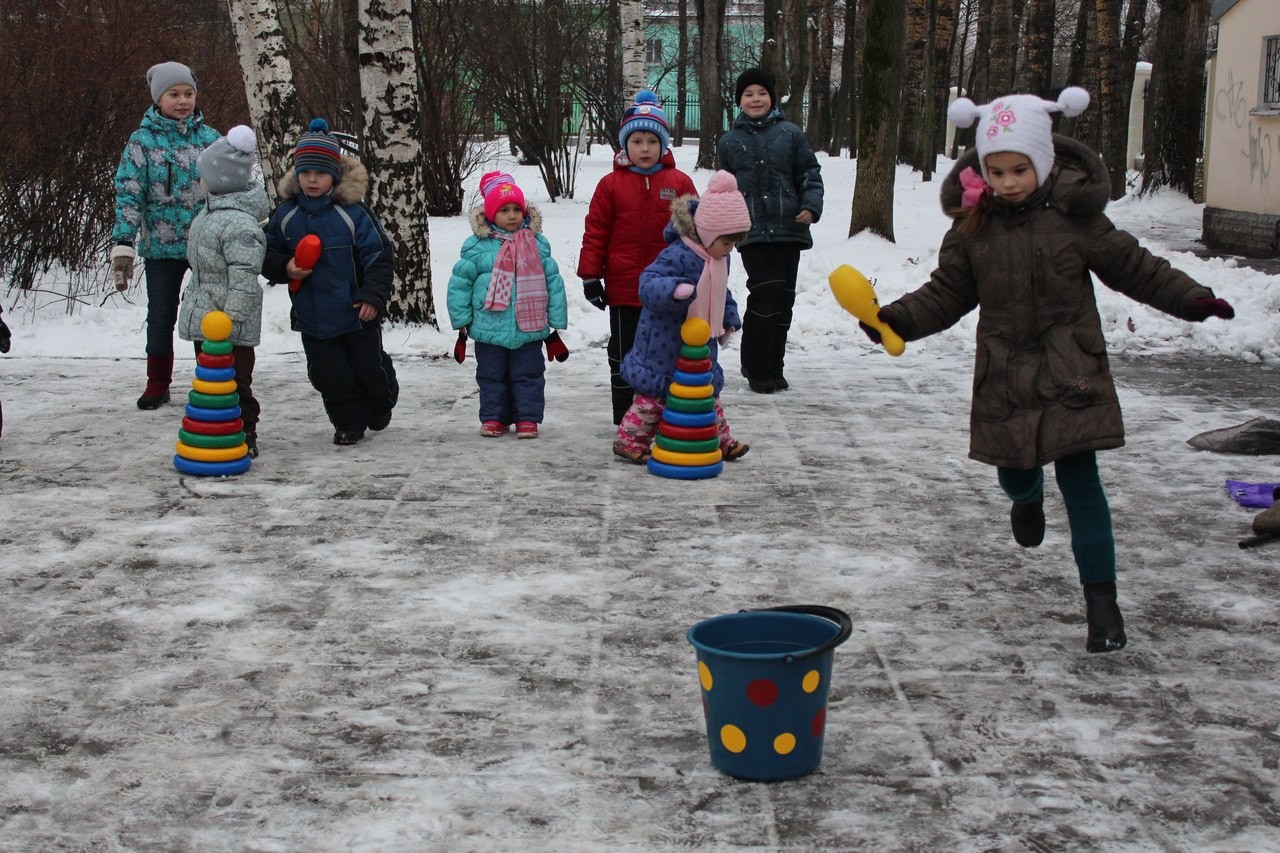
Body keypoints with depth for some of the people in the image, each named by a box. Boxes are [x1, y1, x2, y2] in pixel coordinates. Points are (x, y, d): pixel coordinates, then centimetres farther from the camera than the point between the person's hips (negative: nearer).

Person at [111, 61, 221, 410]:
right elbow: (129, 194, -8)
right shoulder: (142, 141, -5)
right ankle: (158, 385, 25)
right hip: (161, 247, -1)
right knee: (161, 318, 10)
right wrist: (123, 245, -15)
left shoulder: (210, 138, 2)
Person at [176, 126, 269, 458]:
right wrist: (193, 296, 26)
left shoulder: (239, 223, -23)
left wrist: (231, 317, -25)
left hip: (231, 328, -11)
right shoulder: (211, 211, 10)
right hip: (203, 319, 11)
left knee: (234, 381, -1)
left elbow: (244, 277, -26)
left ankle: (244, 436, 8)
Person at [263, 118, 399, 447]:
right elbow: (268, 255, 8)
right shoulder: (286, 214, -2)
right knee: (329, 374, 6)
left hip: (357, 312, -3)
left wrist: (373, 295, -16)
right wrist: (284, 268, -14)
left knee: (369, 367, 12)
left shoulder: (354, 211, -12)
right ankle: (350, 423, 22)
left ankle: (381, 406, 41)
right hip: (312, 315, 3)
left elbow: (379, 256, -9)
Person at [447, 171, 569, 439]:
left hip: (529, 328, 0)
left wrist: (556, 324, 4)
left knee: (529, 375, 6)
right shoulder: (476, 246, -3)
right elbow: (459, 284, 0)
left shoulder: (537, 243, 2)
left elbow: (554, 282, 5)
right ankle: (494, 418, 22)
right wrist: (462, 325, -1)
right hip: (489, 329, 0)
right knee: (492, 376, 11)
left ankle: (527, 419, 16)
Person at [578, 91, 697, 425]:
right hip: (623, 291, -1)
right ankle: (625, 419, 20)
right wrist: (590, 277, -3)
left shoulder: (679, 183, 0)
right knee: (624, 357, 9)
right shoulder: (611, 184, -2)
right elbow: (595, 233, -1)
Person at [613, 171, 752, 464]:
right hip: (666, 346, -8)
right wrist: (676, 289, -53)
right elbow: (648, 284, -37)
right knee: (654, 394, 0)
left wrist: (729, 320, 20)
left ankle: (719, 440, 30)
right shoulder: (676, 255, -26)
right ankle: (629, 440, 11)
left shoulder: (720, 259, 5)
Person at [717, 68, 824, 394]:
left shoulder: (790, 134, 6)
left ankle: (773, 367, 20)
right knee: (765, 294, -14)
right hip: (753, 233, -1)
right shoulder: (729, 142, 9)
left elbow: (810, 173, 6)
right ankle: (757, 369, -2)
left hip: (789, 230, 1)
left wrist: (811, 206, -10)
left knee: (783, 300, 7)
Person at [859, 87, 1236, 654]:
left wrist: (1191, 299, -10)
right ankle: (1028, 498, 56)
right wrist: (896, 319, -9)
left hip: (1071, 374, -3)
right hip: (1006, 377, 3)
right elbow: (947, 294, 5)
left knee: (1080, 483, -5)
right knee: (1013, 474, 15)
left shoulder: (1075, 215, -9)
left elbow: (1133, 268, -1)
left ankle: (1101, 600, 1)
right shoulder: (972, 225, -1)